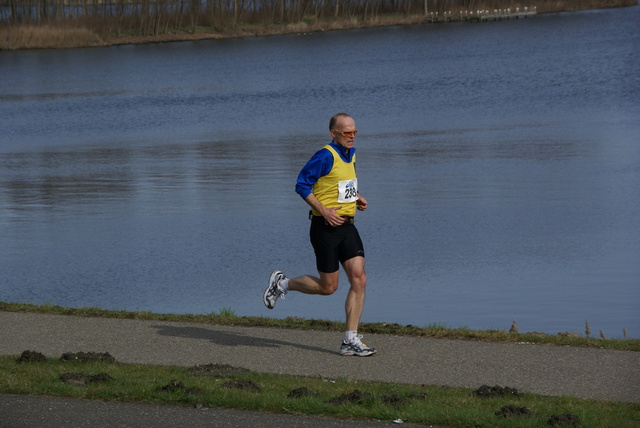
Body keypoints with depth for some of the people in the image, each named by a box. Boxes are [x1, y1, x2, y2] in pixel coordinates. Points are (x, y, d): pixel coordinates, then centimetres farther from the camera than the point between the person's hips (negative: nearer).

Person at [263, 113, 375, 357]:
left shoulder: (350, 153, 11)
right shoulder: (325, 156, -16)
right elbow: (302, 184, -16)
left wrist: (356, 197, 10)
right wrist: (324, 211, -21)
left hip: (347, 226, 7)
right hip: (325, 227, -7)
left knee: (359, 279, -6)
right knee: (328, 287, 0)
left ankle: (350, 341, -3)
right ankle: (282, 283, 26)